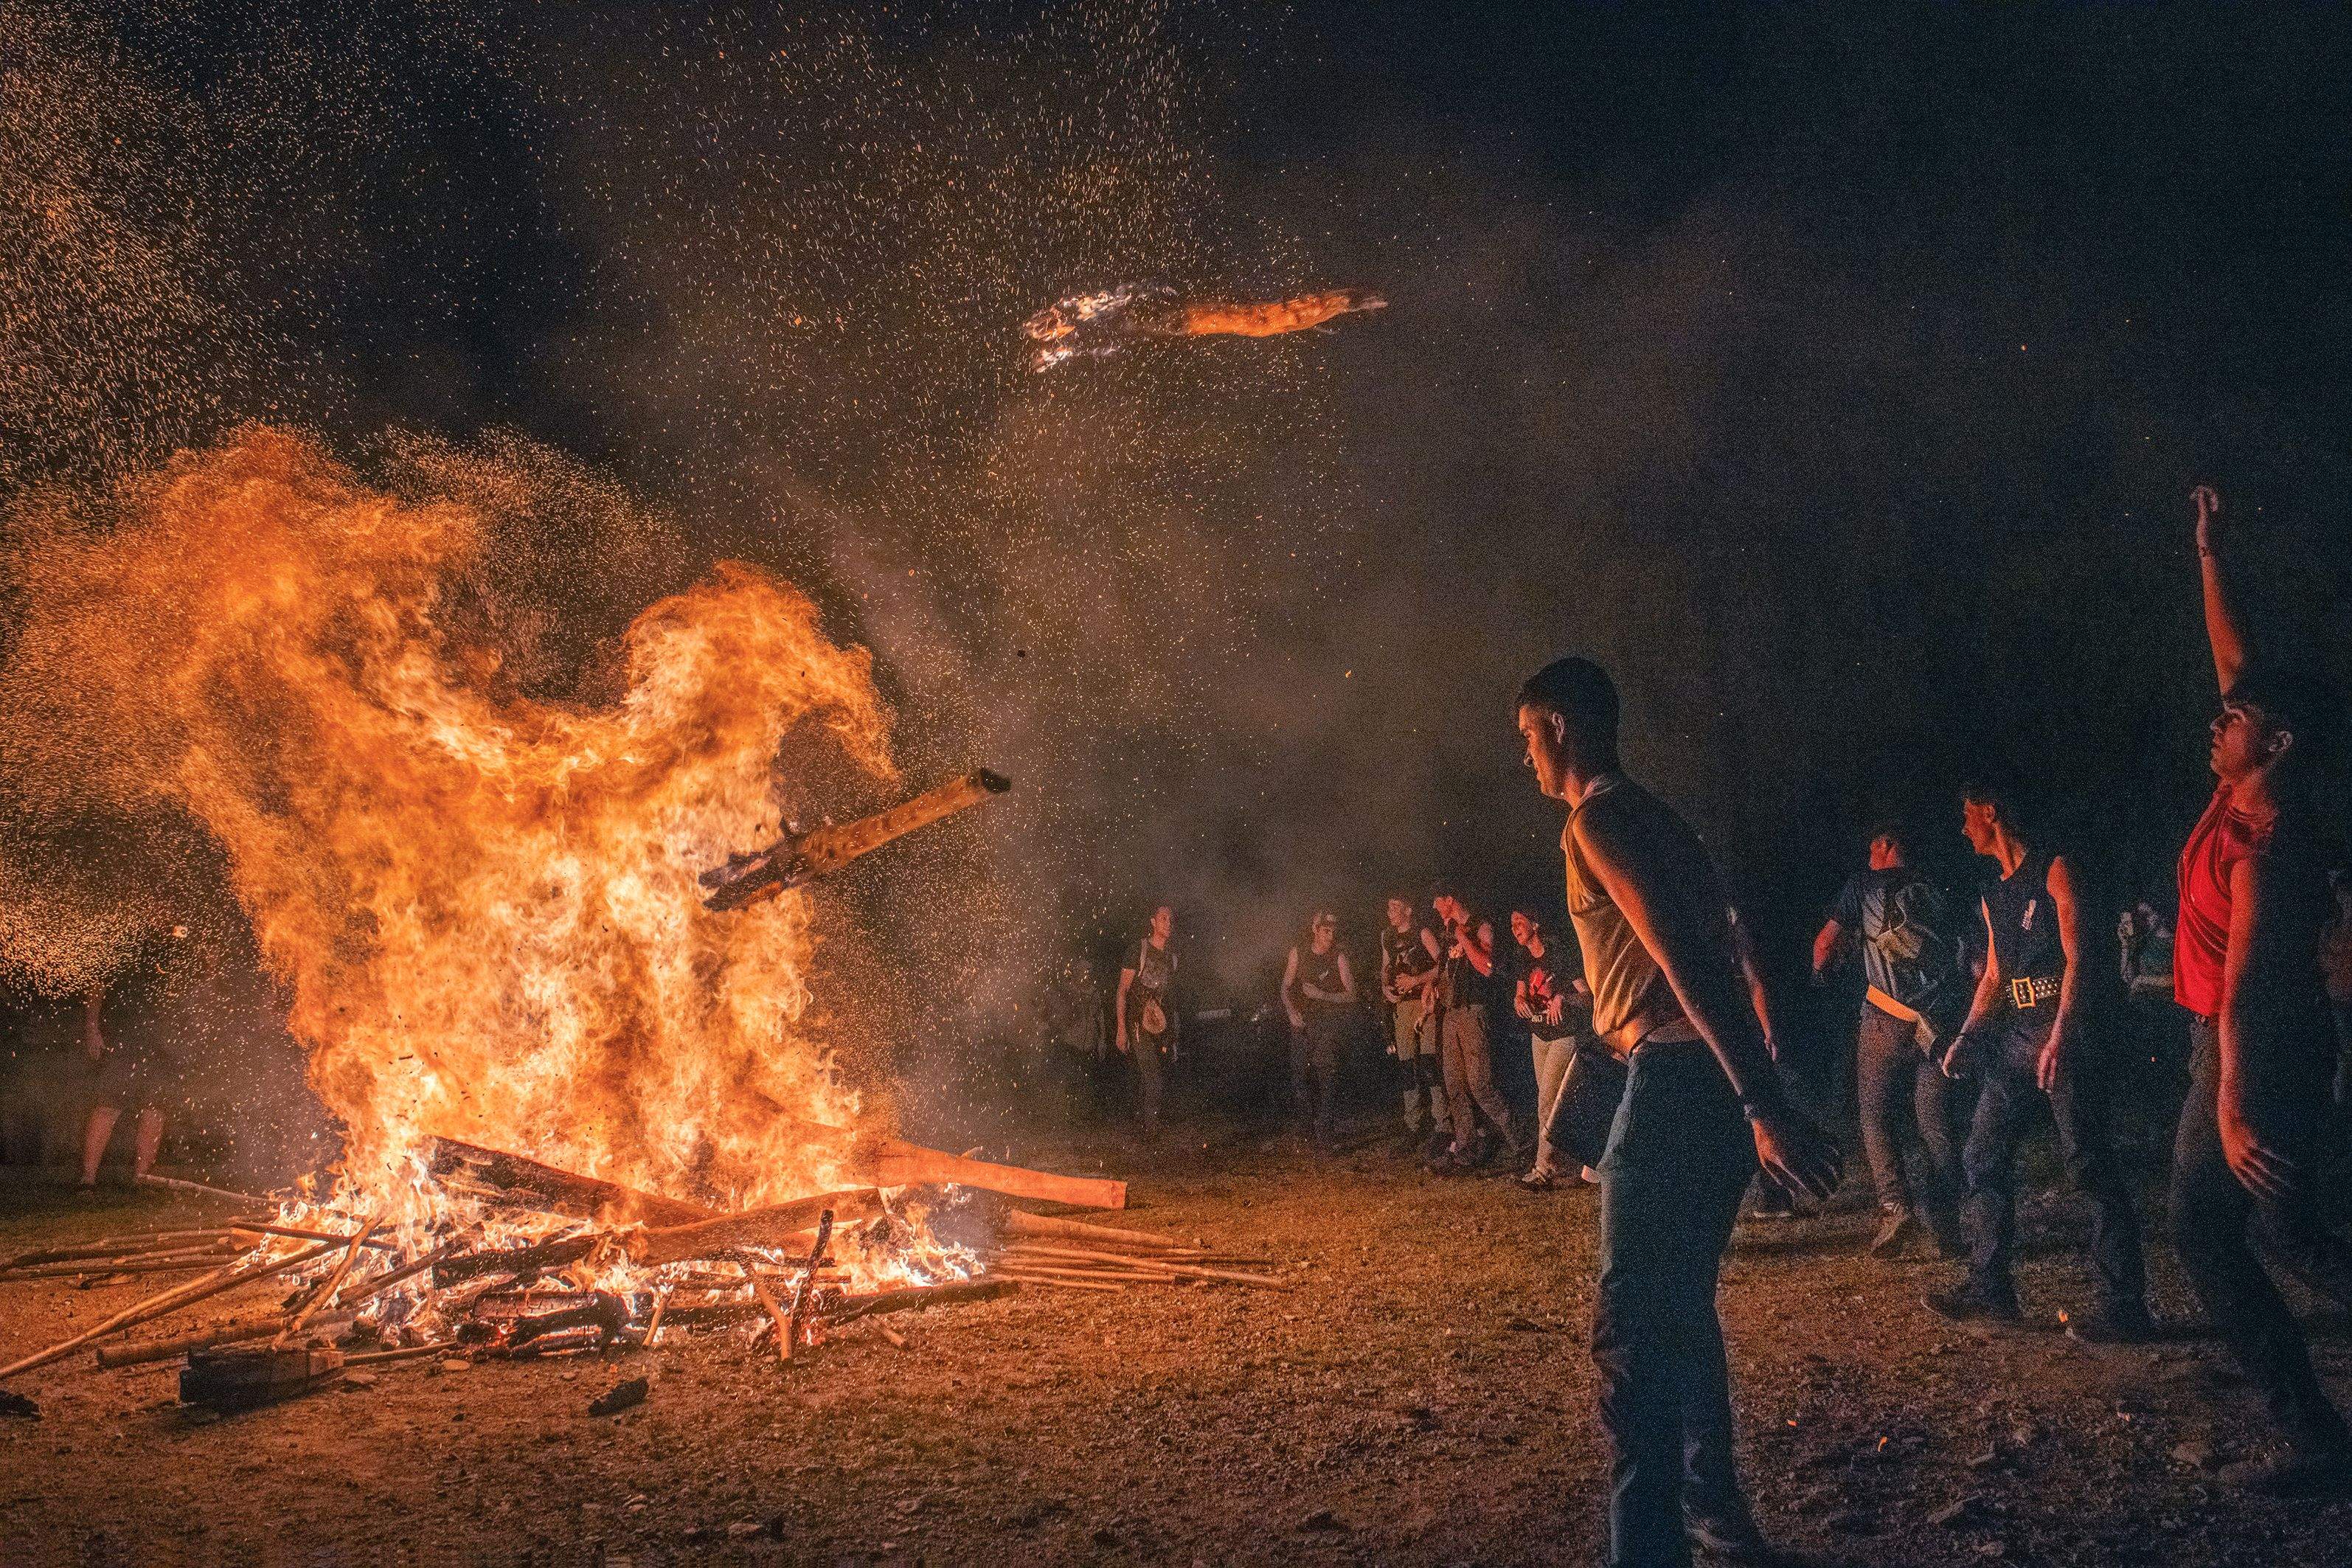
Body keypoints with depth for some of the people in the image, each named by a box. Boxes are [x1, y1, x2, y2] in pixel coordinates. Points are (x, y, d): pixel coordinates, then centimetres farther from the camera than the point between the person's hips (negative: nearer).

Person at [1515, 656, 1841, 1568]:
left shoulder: (1598, 820, -10)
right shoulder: (1652, 818, 20)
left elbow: (1684, 960, -21)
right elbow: (1708, 954, 21)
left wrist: (1765, 1106, -27)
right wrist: (1760, 1101, 25)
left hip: (1675, 1082, -10)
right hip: (1710, 1083, 10)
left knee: (1633, 1329, -11)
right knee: (1680, 1310, 21)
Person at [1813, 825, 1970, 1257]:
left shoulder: (1865, 885, 5)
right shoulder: (1934, 893, 19)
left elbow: (1826, 942, 4)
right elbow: (1955, 953, 22)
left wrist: (1817, 974, 23)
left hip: (1888, 1017, -4)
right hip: (1940, 1020, 4)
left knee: (1877, 1115, 4)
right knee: (1935, 1122, 8)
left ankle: (1895, 1206, -12)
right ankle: (1946, 1221, 3)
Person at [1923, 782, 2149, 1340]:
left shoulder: (2053, 871, -5)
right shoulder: (1992, 896, 19)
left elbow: (2075, 958, -13)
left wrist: (2059, 1038, -21)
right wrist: (1966, 1037, 11)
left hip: (2061, 1027, -9)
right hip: (2015, 1033, 9)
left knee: (2089, 1165, -8)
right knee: (1983, 1157, 8)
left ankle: (2124, 1306, -3)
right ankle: (1991, 1290, 14)